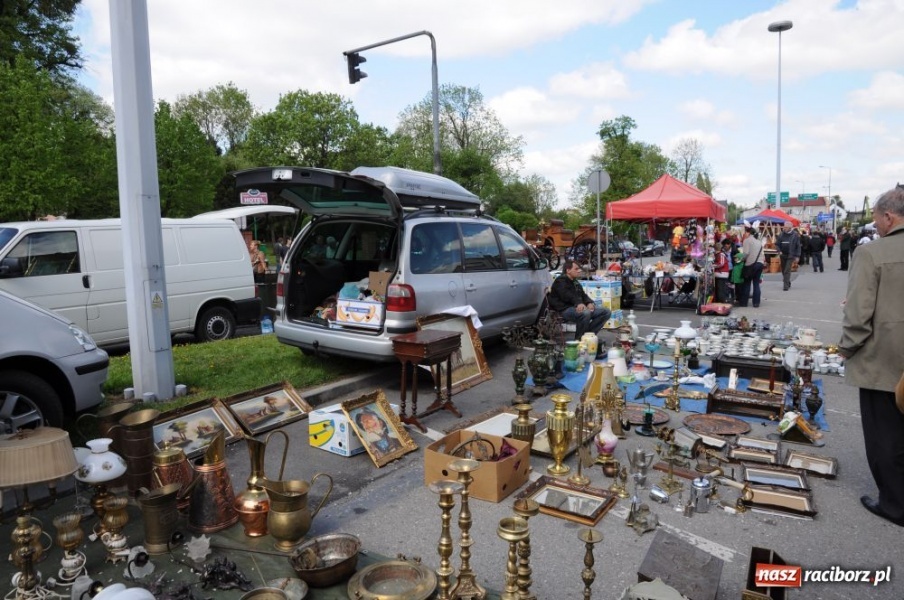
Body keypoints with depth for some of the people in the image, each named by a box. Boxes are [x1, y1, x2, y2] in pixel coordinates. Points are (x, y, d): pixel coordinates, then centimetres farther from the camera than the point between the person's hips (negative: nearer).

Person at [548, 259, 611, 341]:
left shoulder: (575, 282, 25)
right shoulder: (560, 281, -4)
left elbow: (583, 295, 15)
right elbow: (567, 296, -21)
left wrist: (589, 303, -8)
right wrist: (578, 303, -37)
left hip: (576, 308, 9)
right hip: (564, 309, -9)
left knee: (606, 312, -1)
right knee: (585, 313, -40)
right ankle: (579, 339, -22)